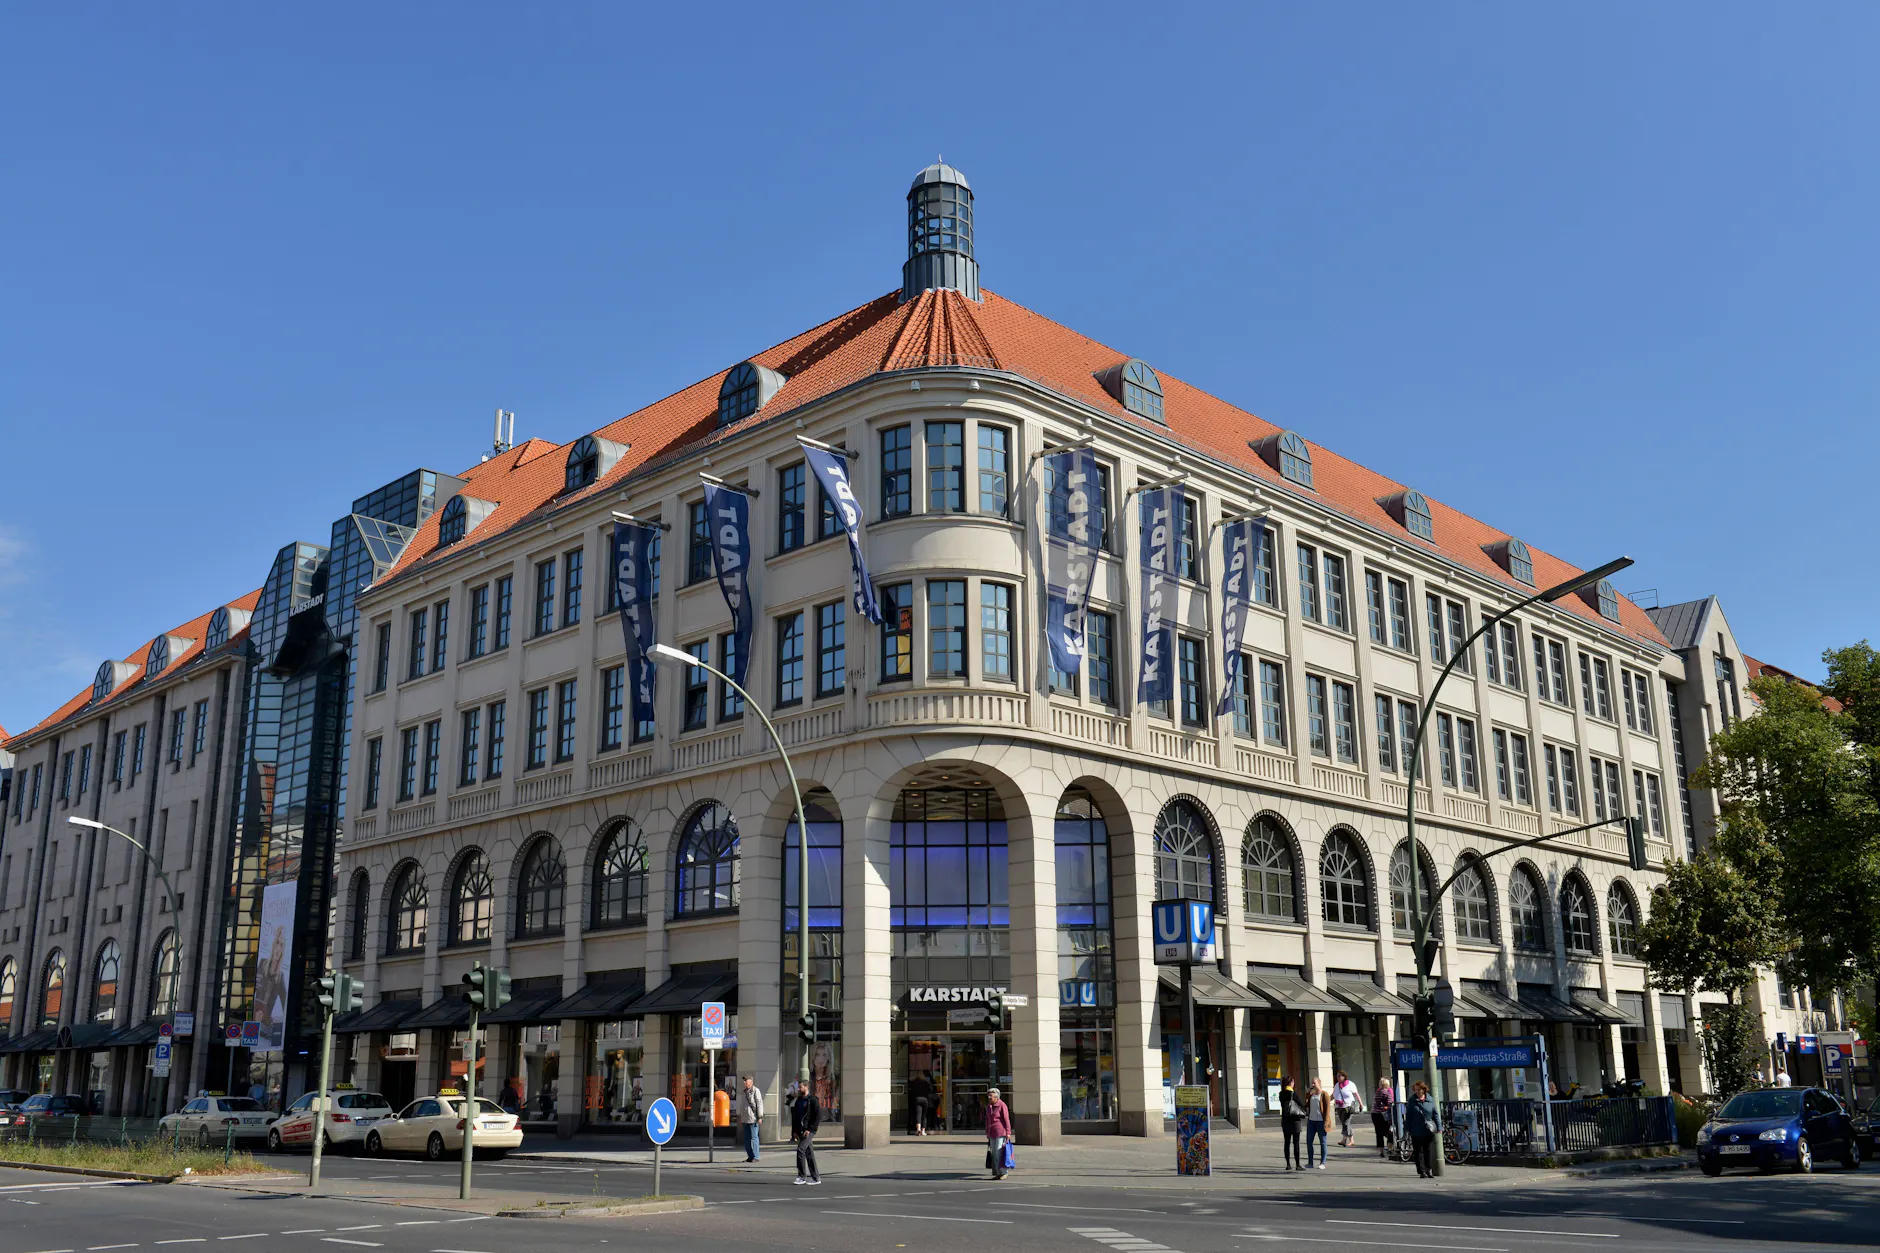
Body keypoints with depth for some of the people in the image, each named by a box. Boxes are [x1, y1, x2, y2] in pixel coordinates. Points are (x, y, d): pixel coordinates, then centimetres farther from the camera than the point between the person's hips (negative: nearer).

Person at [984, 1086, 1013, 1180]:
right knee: (994, 1153, 7)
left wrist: (1008, 1133, -15)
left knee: (1000, 1153, -8)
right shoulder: (988, 1106, 10)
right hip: (992, 1133, 7)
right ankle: (997, 1173, 13)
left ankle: (1003, 1172, 1)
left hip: (1001, 1132, -7)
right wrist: (987, 1133, 17)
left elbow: (1007, 1120, -11)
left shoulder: (1002, 1105, -11)